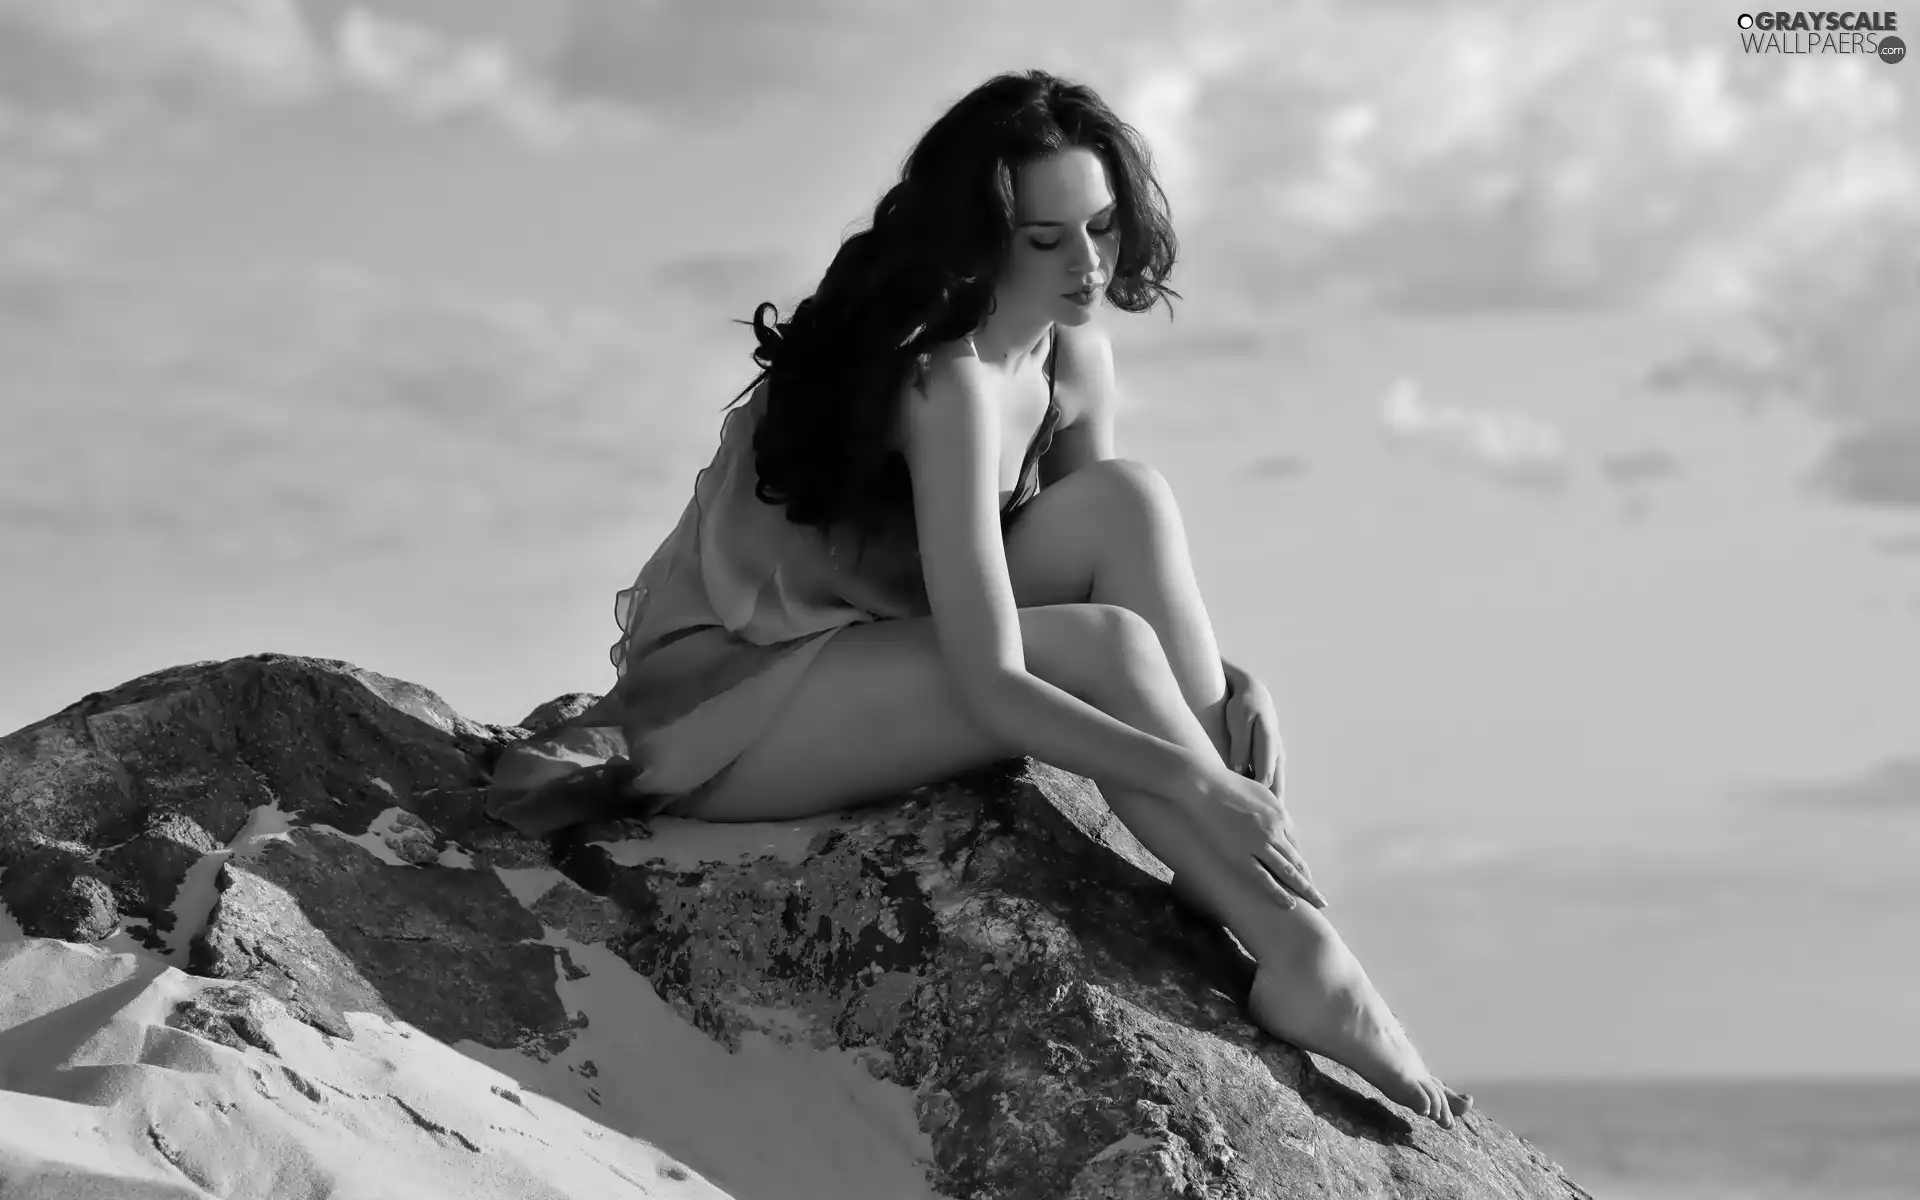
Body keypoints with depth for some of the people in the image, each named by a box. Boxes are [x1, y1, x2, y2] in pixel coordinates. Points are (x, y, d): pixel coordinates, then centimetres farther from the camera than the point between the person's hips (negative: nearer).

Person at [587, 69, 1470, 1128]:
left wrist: (1227, 684, -14)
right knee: (1101, 646, -26)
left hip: (864, 660, 8)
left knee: (1123, 502, -13)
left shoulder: (1075, 356, 1)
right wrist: (1194, 783, -35)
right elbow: (990, 686, -31)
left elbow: (1117, 559, 5)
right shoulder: (948, 377, -26)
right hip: (716, 701, -8)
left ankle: (1234, 878, -16)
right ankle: (1298, 960, -20)